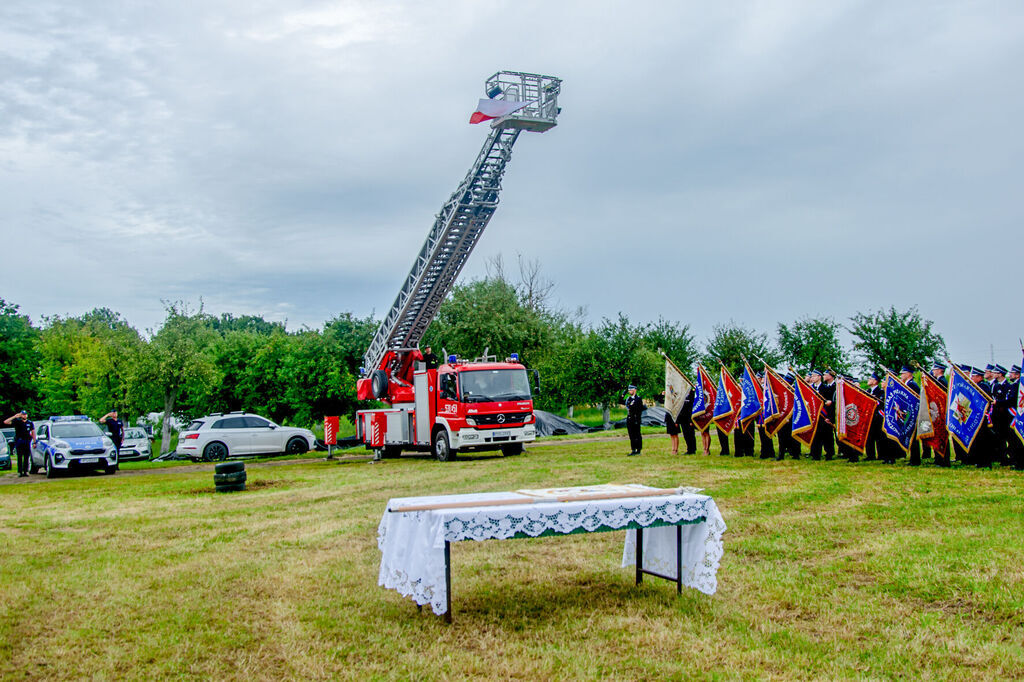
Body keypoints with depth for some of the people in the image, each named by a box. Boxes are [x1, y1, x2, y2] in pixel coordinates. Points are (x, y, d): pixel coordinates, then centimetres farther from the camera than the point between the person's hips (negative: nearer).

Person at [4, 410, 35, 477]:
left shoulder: (30, 423, 8)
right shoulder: (17, 421, 3)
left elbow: (33, 432, 12)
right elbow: (5, 422, -8)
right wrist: (14, 416, -14)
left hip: (27, 442, 1)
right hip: (19, 442, -1)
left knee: (26, 457, 0)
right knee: (19, 457, 0)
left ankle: (26, 471, 3)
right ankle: (20, 471, 2)